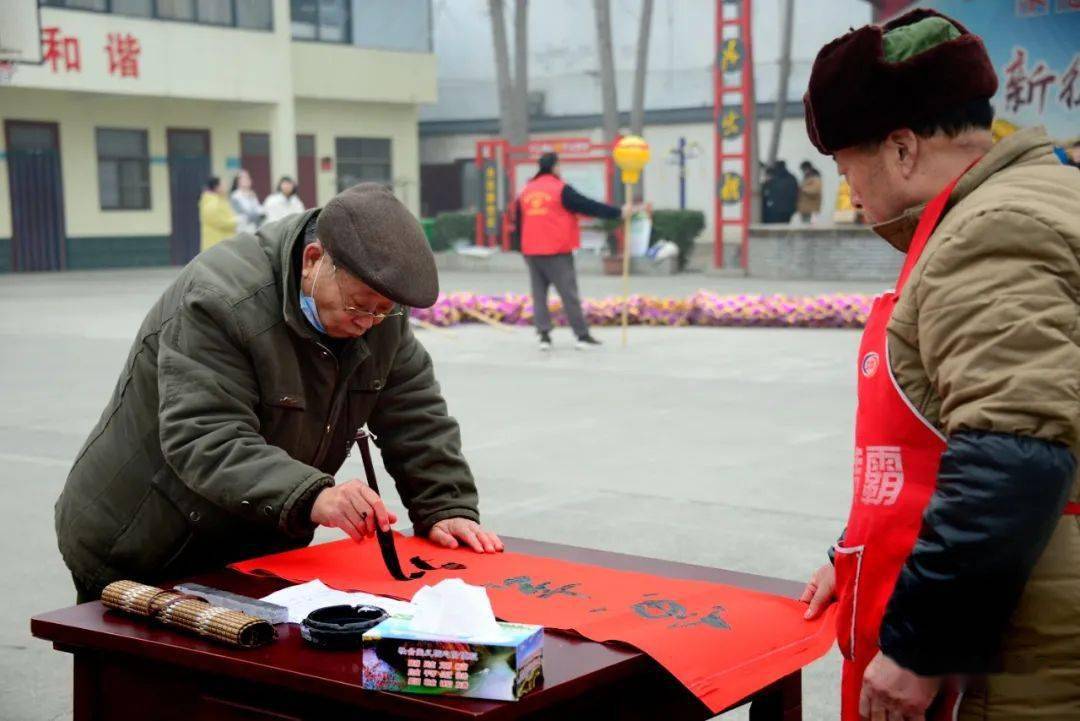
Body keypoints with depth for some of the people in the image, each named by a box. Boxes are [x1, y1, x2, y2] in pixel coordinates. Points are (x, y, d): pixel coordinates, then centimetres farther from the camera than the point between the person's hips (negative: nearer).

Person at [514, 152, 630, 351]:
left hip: (532, 252, 5)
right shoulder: (561, 189, -8)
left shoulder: (525, 191, 11)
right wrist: (618, 212, -2)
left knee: (539, 293, 9)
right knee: (569, 293, 0)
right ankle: (583, 335, 3)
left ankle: (544, 334, 0)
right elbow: (588, 206, -8)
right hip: (557, 252, -5)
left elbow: (519, 221, 17)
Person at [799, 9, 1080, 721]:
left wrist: (915, 644, -22)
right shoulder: (1015, 210, 16)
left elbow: (1014, 468, -28)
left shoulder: (993, 231, -17)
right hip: (1004, 637, 10)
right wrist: (862, 559, 22)